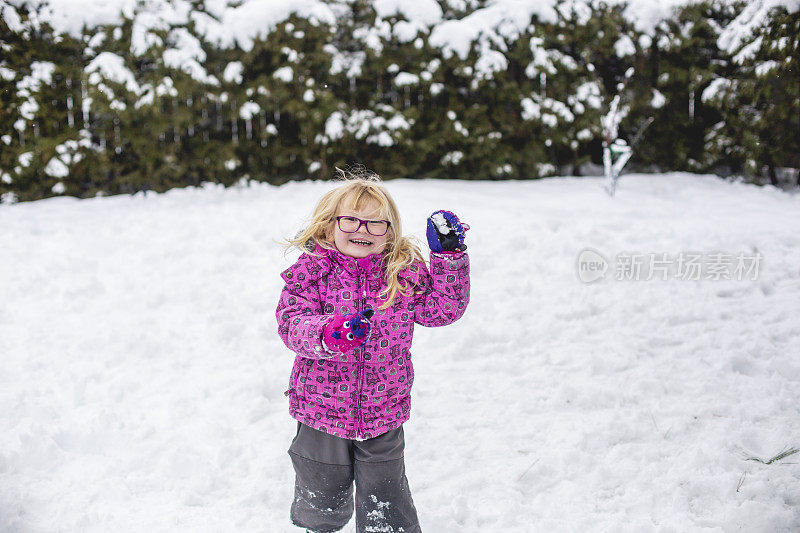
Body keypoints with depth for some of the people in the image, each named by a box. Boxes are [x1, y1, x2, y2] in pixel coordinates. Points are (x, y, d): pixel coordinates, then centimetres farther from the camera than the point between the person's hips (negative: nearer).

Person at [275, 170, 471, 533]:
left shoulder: (405, 273, -4)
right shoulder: (310, 271, -11)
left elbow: (442, 309, -6)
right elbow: (292, 323, -22)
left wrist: (449, 257, -16)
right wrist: (328, 334, -43)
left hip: (383, 412, 1)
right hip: (321, 411, -1)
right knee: (322, 503, 20)